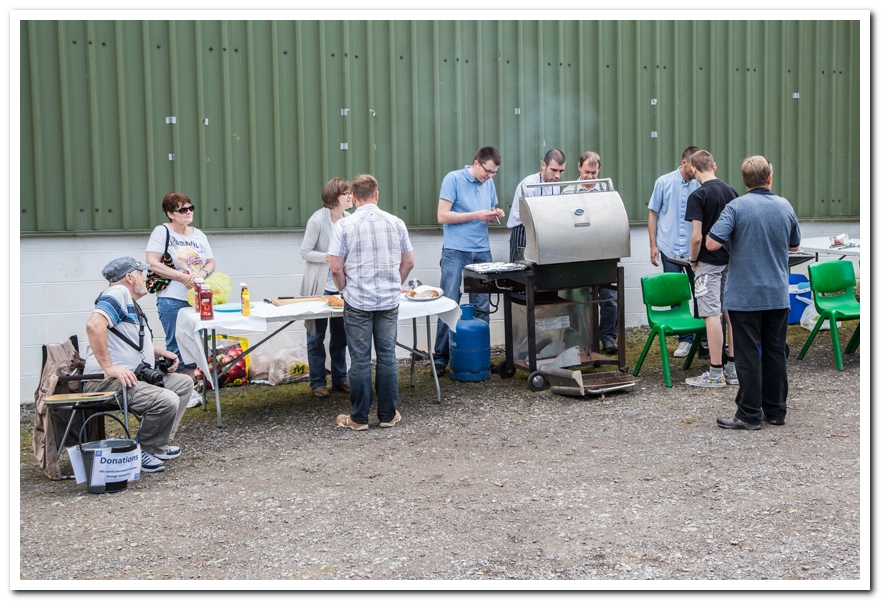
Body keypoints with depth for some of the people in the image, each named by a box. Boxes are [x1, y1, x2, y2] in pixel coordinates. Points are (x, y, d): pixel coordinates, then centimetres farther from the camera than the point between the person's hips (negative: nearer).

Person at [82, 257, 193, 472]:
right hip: (107, 382, -11)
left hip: (134, 377, 11)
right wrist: (109, 367, -27)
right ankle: (142, 452, -6)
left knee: (184, 382, 14)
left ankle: (157, 445, 14)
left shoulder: (131, 303, 26)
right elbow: (94, 325, -26)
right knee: (167, 400, -28)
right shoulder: (118, 293, -8)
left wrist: (158, 352, 16)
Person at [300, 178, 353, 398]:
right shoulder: (318, 220, -14)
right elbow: (304, 252, -12)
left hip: (342, 286, 5)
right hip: (320, 287, -5)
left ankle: (339, 379, 24)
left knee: (340, 335, 12)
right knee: (316, 336, 6)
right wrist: (329, 257, -22)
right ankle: (318, 382, 16)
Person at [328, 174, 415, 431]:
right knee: (387, 357, 10)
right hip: (389, 302, 2)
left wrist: (346, 291, 8)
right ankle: (388, 415, 16)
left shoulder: (345, 225, -7)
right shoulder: (396, 223, 2)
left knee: (360, 359, 4)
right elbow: (408, 263, 8)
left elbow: (336, 268, -8)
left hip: (358, 303, -2)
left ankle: (358, 418, 11)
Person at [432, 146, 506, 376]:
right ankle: (440, 359, 3)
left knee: (482, 307, 4)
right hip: (455, 252, -5)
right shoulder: (453, 179, -5)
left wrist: (496, 214, -1)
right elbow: (443, 216, -10)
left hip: (482, 252, 5)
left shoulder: (489, 183, 12)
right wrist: (476, 215, -15)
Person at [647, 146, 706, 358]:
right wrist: (653, 244, 1)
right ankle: (685, 339, 16)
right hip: (670, 249, 0)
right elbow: (653, 214, 5)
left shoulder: (700, 185, 1)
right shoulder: (664, 182, 0)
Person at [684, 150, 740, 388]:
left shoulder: (698, 196, -14)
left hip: (709, 263, -7)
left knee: (712, 315, -4)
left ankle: (715, 373, 0)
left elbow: (697, 237, -18)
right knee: (732, 313, 10)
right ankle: (733, 369, 16)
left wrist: (693, 260, -3)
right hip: (731, 261, 7)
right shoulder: (732, 192, 5)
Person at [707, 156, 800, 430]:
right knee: (775, 353, 11)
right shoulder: (785, 206, 3)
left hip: (745, 296, -4)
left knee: (749, 354, -1)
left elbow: (712, 243, -18)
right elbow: (794, 246, 16)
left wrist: (735, 239, 2)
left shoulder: (736, 207, -12)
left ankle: (750, 415, 3)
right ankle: (775, 410, 18)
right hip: (778, 295, 4)